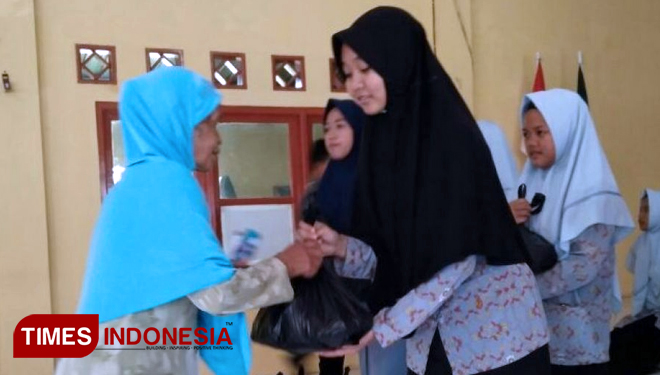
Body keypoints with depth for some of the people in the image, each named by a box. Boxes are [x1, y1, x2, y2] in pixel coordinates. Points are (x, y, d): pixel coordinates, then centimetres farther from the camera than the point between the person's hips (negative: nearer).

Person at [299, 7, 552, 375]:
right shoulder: (383, 140, 2)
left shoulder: (450, 136, -17)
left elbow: (459, 257, -21)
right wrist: (342, 246, -13)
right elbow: (396, 252, 4)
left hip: (495, 332, -6)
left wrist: (383, 328, -21)